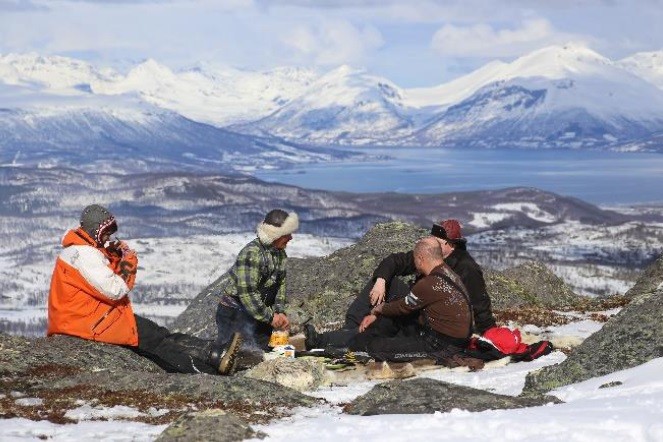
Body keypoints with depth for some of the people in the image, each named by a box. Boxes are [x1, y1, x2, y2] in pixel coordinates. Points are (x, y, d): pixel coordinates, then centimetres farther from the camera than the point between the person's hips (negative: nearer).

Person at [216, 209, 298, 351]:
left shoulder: (280, 253, 4)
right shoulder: (251, 254, -25)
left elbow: (280, 285, 10)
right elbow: (247, 293, -28)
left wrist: (280, 312, -4)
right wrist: (270, 317, -21)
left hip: (259, 313, 8)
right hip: (234, 314, -8)